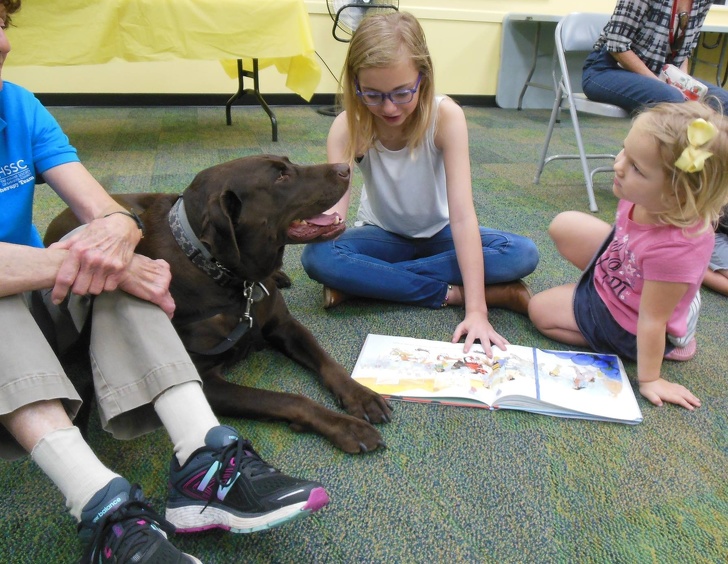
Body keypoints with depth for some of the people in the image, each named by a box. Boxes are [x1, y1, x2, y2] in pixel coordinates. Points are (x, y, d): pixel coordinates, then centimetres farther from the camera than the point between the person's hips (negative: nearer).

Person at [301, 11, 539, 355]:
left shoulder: (445, 116, -26)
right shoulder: (348, 126, -22)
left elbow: (462, 213, -32)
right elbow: (334, 213, -31)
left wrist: (476, 310, -39)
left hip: (438, 234, 1)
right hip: (382, 234, 0)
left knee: (523, 254, -26)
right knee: (317, 257, -31)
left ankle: (366, 281, -24)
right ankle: (453, 293, -22)